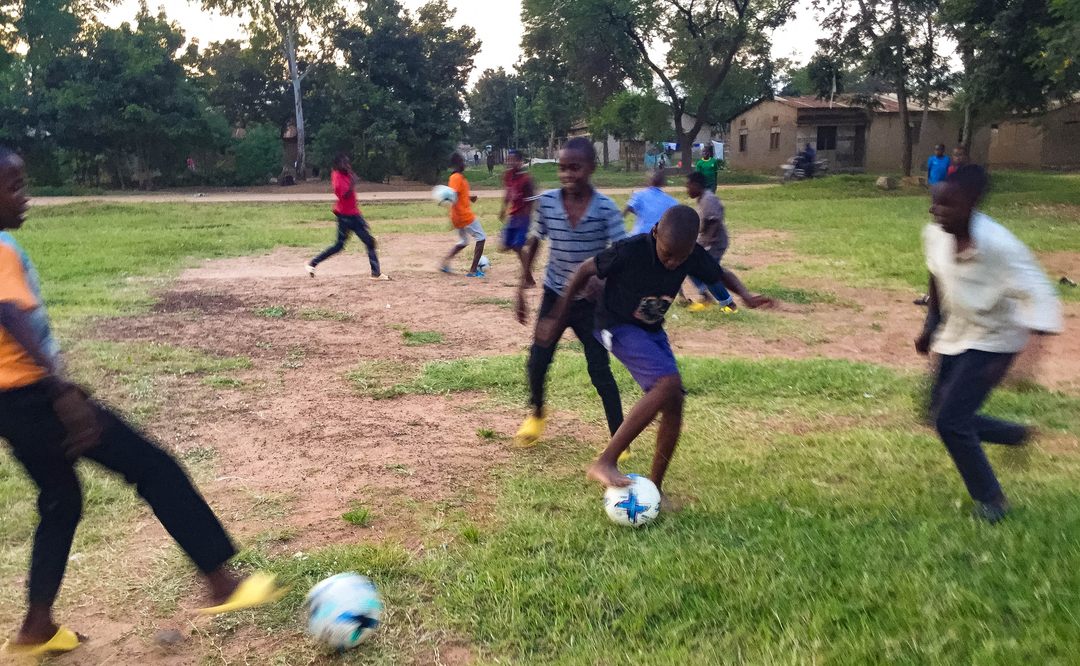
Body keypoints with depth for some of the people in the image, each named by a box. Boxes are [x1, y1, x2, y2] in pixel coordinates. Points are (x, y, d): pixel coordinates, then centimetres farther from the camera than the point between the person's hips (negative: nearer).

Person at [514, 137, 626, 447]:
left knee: (600, 371, 0)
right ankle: (536, 412, 36)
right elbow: (534, 243, 3)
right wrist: (522, 287, 4)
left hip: (591, 301, -2)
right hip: (554, 296, 3)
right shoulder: (546, 201, -10)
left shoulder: (606, 208, -17)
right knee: (537, 361, 5)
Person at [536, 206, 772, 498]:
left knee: (674, 405, -4)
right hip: (618, 327, -6)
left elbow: (721, 274, 10)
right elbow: (586, 271, -14)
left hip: (653, 331, 6)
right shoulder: (630, 250, -26)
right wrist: (558, 317, -9)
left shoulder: (694, 257, -11)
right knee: (669, 383, -28)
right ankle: (605, 463, -23)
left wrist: (746, 295, -11)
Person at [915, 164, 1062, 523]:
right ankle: (1016, 434, 39)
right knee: (940, 412, 14)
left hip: (992, 341, -7)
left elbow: (1040, 298, -28)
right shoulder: (935, 235, -9)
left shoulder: (998, 245, -29)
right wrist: (931, 326, 17)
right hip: (955, 335, 7)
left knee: (950, 421, -12)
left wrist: (1006, 361, -36)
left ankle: (990, 500, 11)